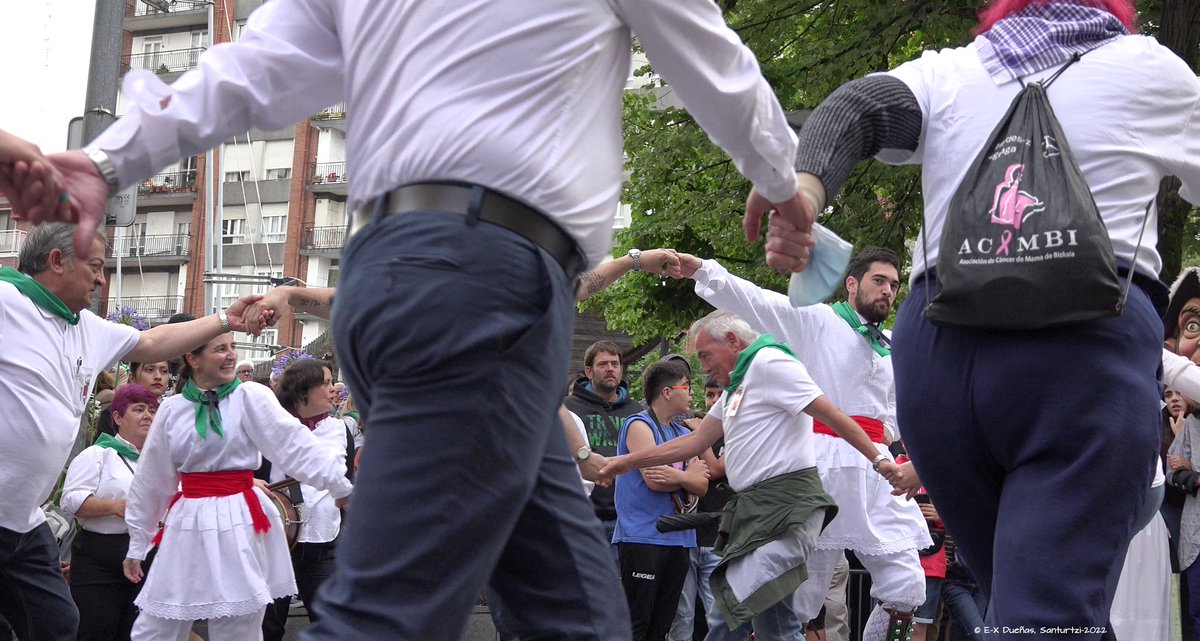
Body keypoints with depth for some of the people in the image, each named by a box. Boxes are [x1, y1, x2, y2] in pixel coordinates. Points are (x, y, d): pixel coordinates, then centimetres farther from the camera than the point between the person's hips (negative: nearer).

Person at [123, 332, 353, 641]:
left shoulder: (250, 398, -3)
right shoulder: (171, 409, 6)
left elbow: (297, 445, -12)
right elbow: (151, 482, 14)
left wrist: (345, 482, -25)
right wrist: (137, 545, 19)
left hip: (240, 525, -3)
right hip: (188, 524, 3)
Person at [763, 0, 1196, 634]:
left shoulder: (944, 71, 20)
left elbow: (853, 109, 0)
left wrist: (805, 188, -16)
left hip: (937, 343, 4)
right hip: (1084, 346, -4)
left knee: (1011, 592, 20)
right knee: (1048, 612, -13)